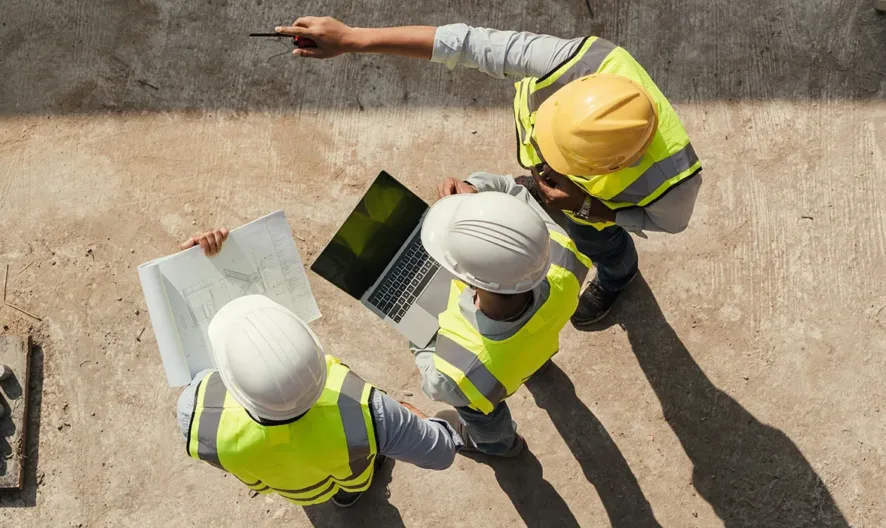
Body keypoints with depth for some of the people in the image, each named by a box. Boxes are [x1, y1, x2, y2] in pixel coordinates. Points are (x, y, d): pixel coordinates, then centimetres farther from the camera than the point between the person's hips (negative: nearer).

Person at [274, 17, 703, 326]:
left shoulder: (671, 180, -47)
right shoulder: (583, 61, -48)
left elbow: (670, 221, -21)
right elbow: (468, 44, -44)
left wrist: (584, 207, -35)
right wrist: (351, 38, -47)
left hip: (599, 200, -2)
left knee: (595, 241, 30)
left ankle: (616, 277, 68)